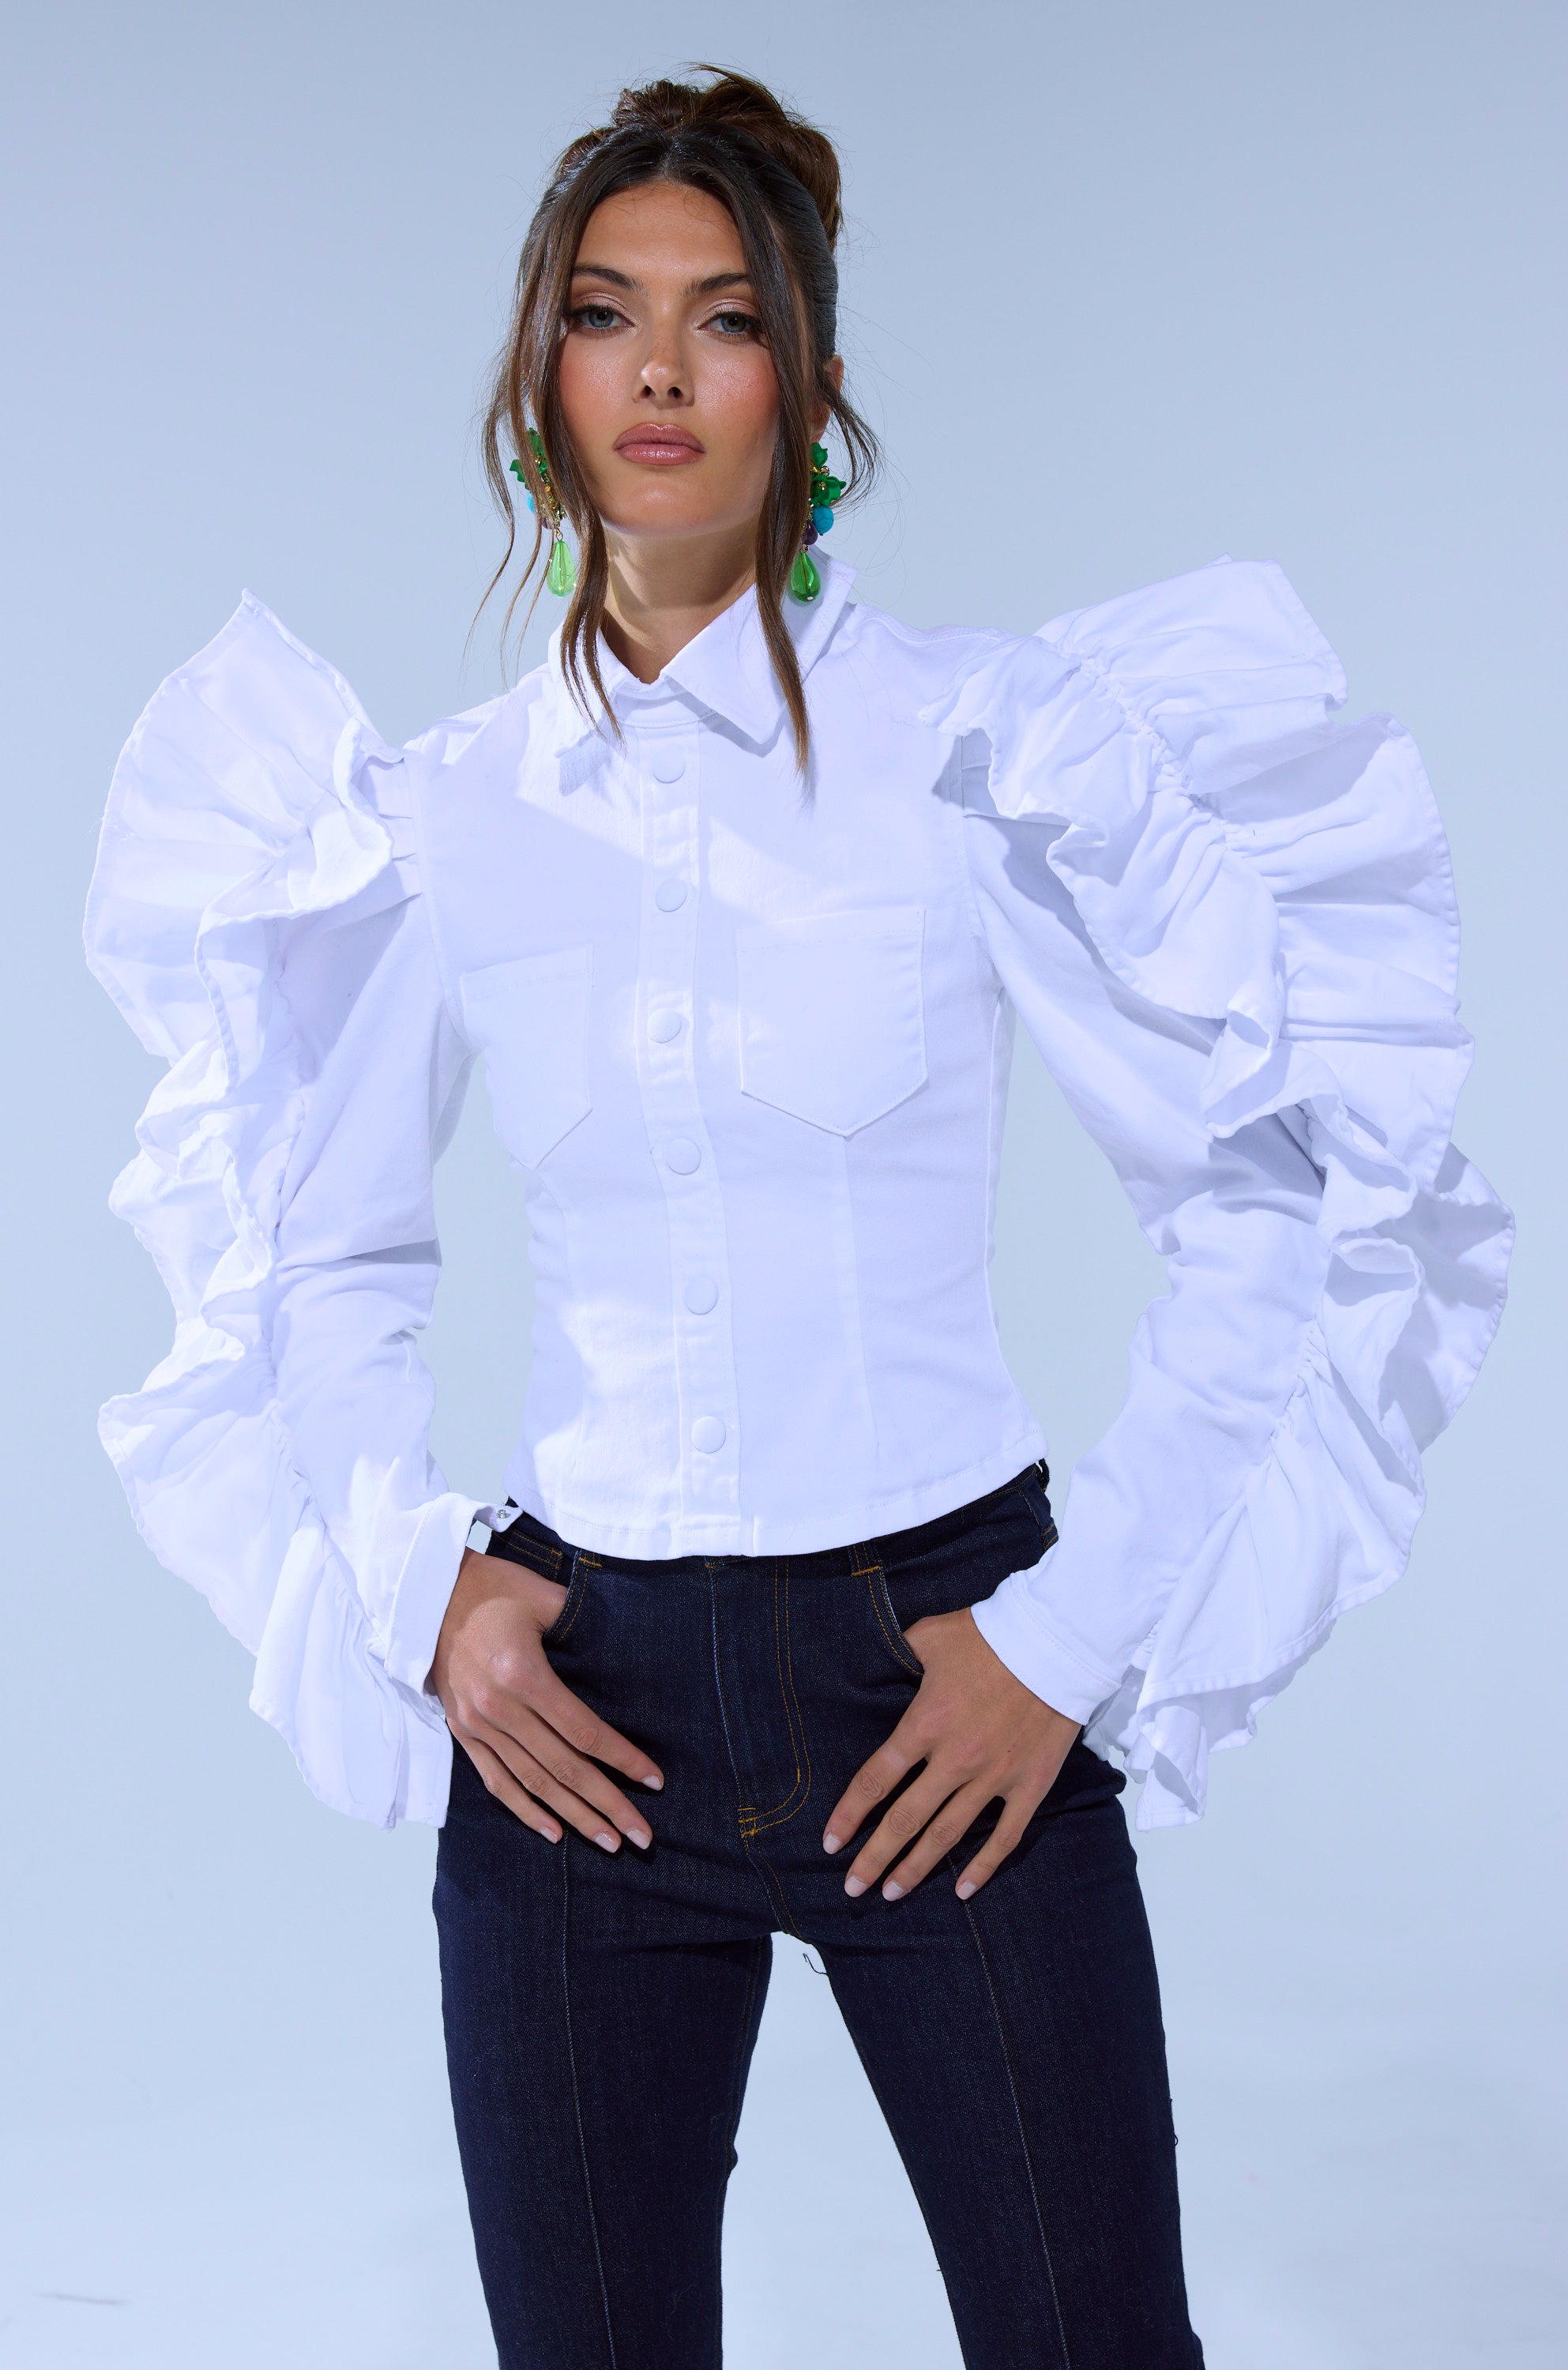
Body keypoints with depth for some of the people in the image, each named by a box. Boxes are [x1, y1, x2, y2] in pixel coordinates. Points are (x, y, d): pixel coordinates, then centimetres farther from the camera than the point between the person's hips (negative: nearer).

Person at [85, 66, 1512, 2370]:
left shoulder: (991, 749, -6)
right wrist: (412, 1591, 1)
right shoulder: (442, 819, 3)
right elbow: (305, 1264, 15)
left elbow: (1303, 1206, -5)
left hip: (946, 1683, -2)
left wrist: (1081, 1641, -7)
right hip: (575, 1702, 3)